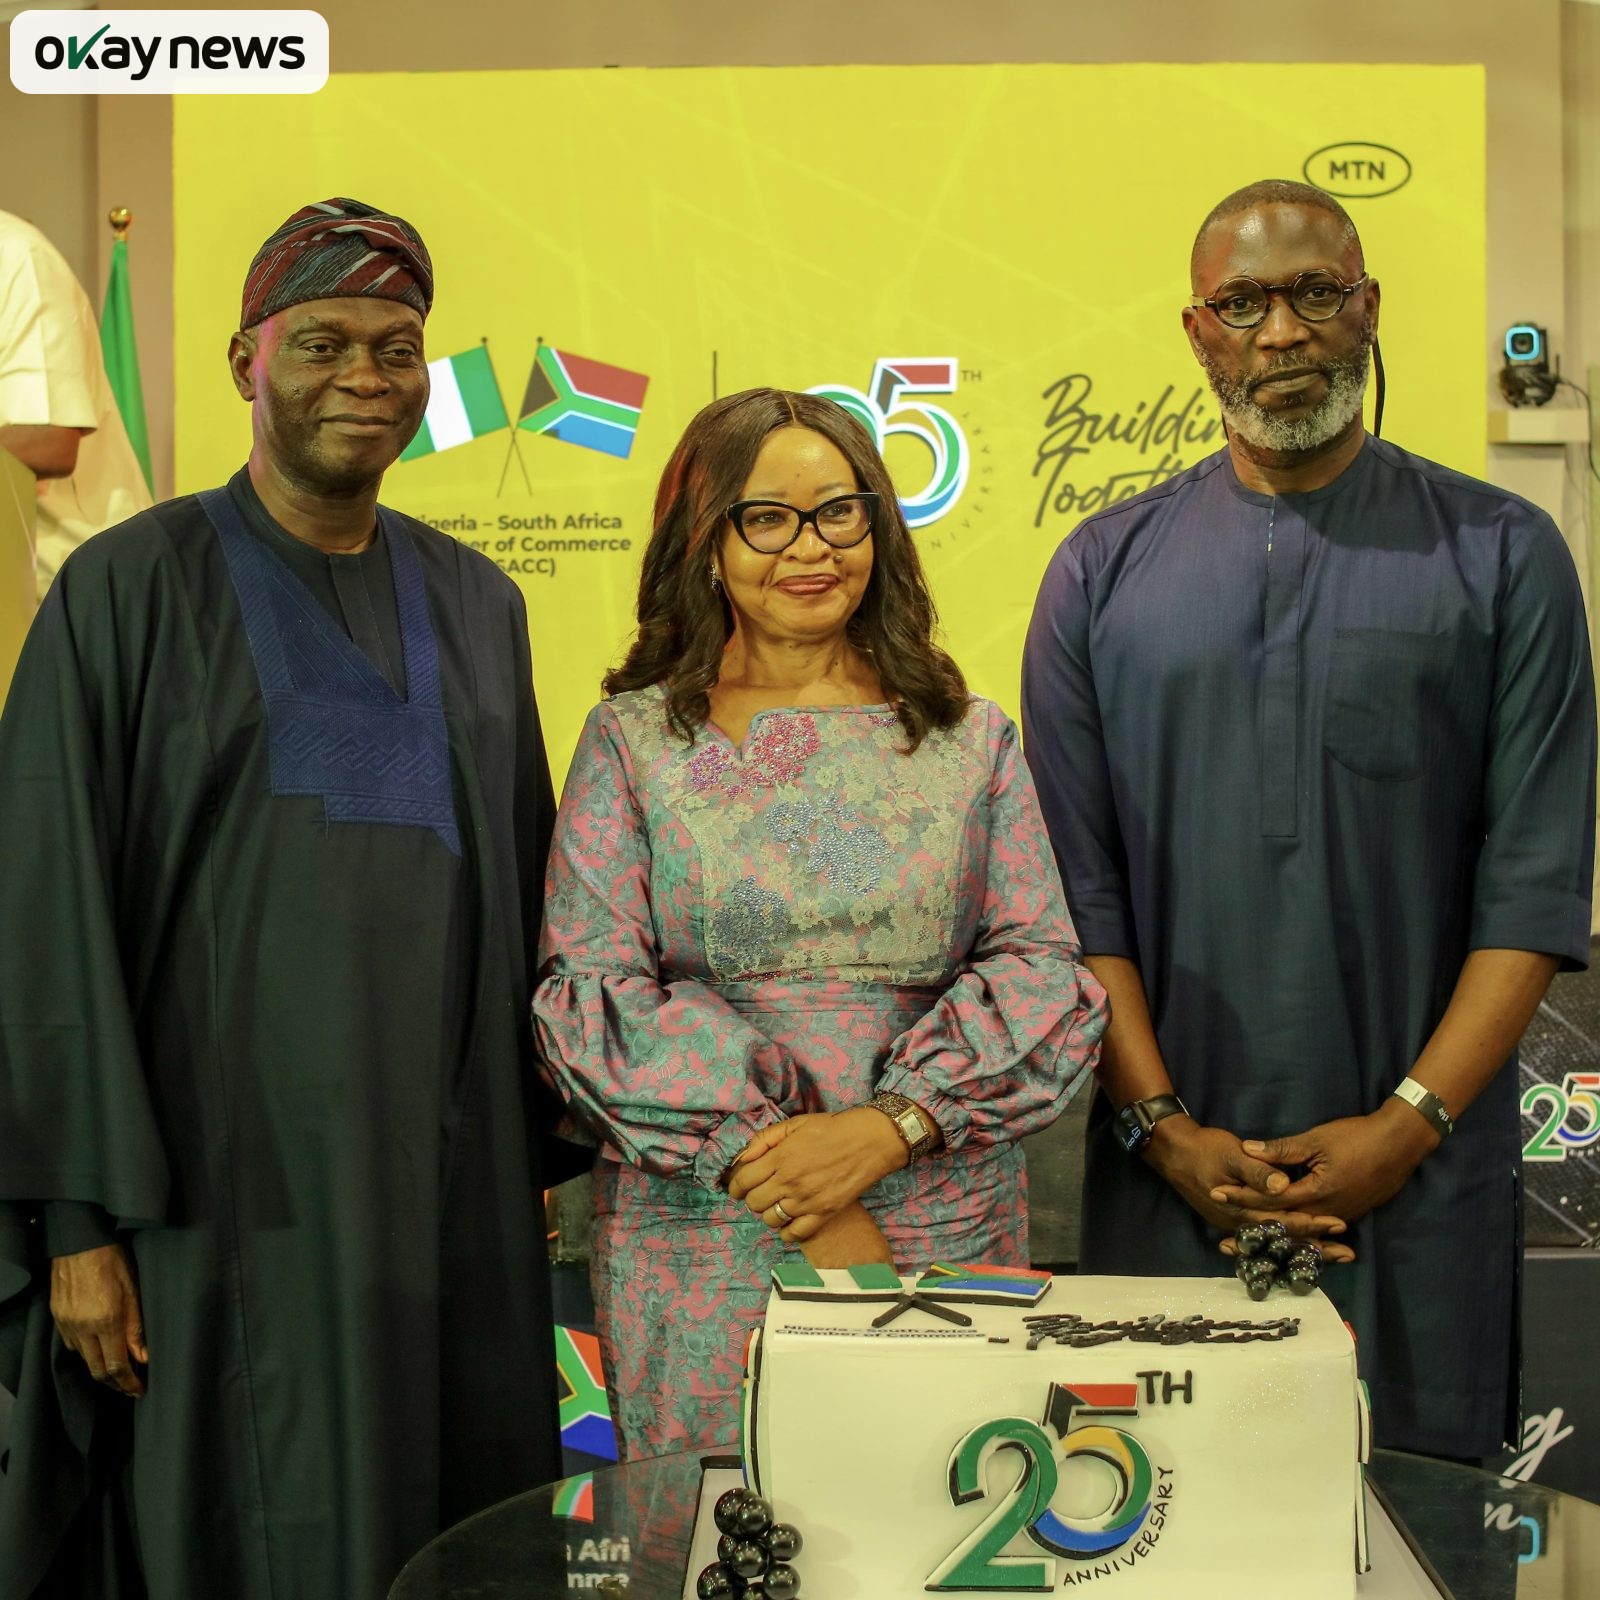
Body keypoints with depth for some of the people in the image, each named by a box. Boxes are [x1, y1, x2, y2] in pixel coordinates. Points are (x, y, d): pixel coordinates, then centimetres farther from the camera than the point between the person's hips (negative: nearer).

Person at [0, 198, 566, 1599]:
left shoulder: (474, 602, 10)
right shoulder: (131, 588, -4)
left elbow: (524, 890, 12)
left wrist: (538, 1157, 9)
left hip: (451, 1180, 4)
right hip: (224, 1184, -4)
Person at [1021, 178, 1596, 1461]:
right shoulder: (1106, 572, 6)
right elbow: (1077, 886, 2)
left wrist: (1409, 1123, -11)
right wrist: (1163, 1125, -8)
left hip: (1419, 1172, -1)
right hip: (1171, 1175, 1)